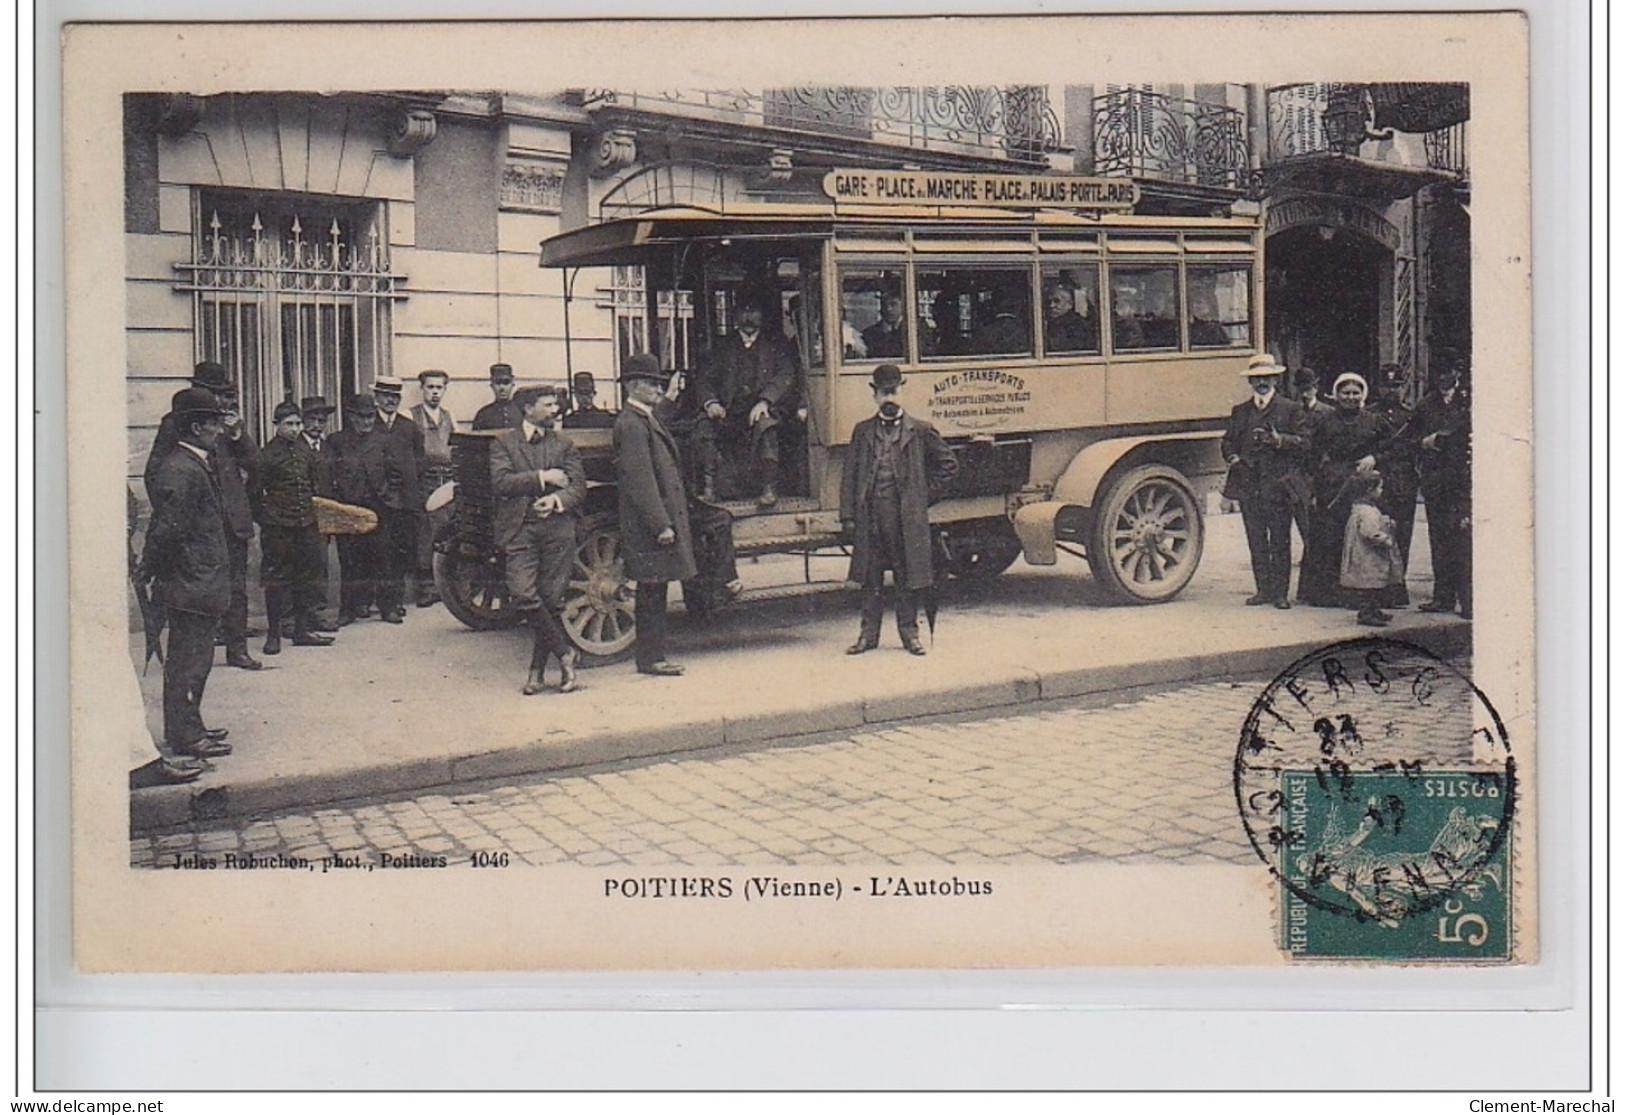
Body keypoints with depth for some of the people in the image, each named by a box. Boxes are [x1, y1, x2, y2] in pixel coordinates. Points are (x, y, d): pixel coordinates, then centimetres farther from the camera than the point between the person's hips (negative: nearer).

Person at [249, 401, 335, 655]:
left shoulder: (306, 451, 9)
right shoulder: (266, 456, -8)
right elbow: (254, 492, -4)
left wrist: (315, 512, 13)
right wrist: (264, 519, -3)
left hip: (306, 524, 6)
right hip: (278, 529, -6)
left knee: (307, 577, 10)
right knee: (276, 579, -1)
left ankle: (302, 630, 19)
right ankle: (273, 634, 7)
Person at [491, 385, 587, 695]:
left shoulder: (564, 445, 16)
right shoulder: (504, 443, 9)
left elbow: (578, 486, 7)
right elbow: (500, 483, -6)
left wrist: (558, 499, -14)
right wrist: (542, 477, -10)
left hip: (558, 527, 2)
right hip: (520, 529, -2)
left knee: (551, 599, -1)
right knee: (522, 594, -16)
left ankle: (537, 669, 9)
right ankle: (564, 652, -2)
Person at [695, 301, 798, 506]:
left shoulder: (775, 346, 13)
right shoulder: (723, 347, 18)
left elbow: (785, 377, -1)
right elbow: (706, 379, 11)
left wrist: (765, 401, -19)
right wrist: (710, 402, -12)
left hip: (761, 410, -2)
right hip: (729, 412, 2)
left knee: (765, 423, -38)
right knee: (705, 425, -29)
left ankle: (770, 487, -35)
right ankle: (708, 487, -27)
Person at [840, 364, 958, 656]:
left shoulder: (920, 431, 3)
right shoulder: (863, 431, 9)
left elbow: (948, 465, 9)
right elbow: (850, 475, 7)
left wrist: (926, 493, 2)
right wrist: (848, 516, 0)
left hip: (906, 516, -2)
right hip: (870, 517, 2)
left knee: (908, 576, 3)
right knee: (870, 577, 7)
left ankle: (909, 632, 13)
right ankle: (869, 634, 14)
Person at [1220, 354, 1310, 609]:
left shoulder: (1290, 409, 5)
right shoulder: (1240, 412, 17)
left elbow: (1304, 441, -3)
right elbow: (1228, 442, 20)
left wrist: (1278, 440, -18)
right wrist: (1233, 458, -1)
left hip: (1278, 484, -4)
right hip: (1249, 484, 4)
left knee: (1280, 541, -3)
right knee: (1256, 541, 5)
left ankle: (1280, 592, 0)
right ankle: (1263, 589, 11)